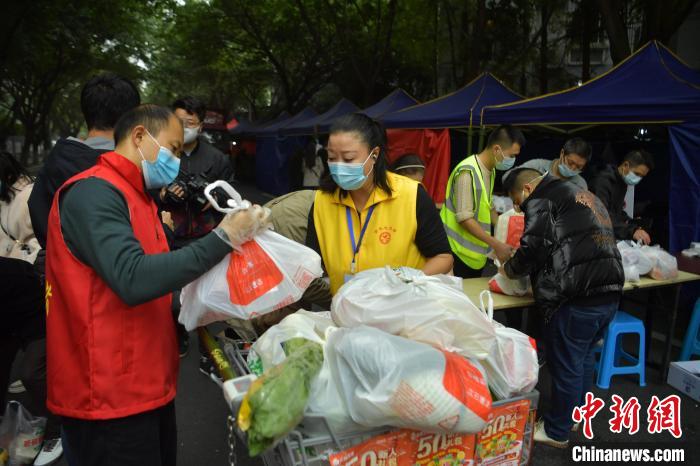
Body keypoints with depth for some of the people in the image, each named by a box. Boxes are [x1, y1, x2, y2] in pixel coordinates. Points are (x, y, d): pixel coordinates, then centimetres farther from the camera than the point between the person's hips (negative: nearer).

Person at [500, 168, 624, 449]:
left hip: (578, 298, -9)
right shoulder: (585, 196, 25)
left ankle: (556, 432, 18)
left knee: (565, 365, 4)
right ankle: (574, 415, 37)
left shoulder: (541, 198, -3)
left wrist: (509, 270, 8)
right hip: (610, 292, 9)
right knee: (584, 358, 22)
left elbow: (533, 247, -11)